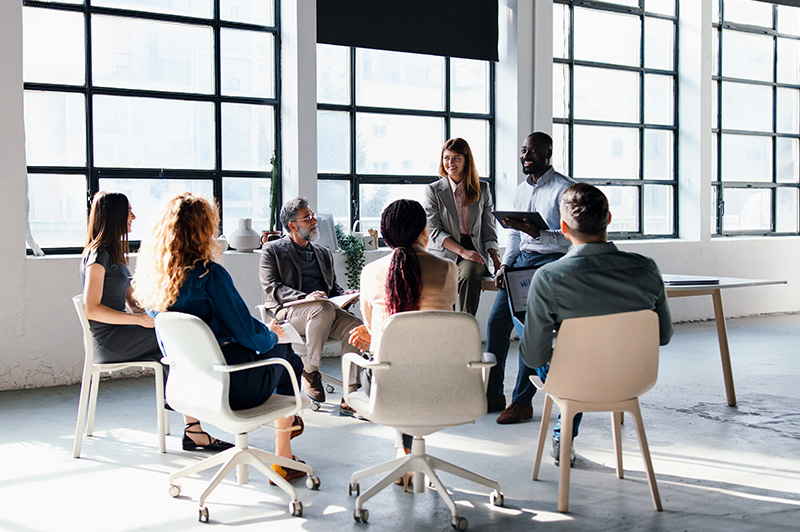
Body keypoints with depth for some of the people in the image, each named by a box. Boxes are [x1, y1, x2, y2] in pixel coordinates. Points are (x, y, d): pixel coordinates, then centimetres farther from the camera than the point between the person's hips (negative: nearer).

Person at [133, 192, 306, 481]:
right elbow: (250, 335, -16)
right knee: (284, 354, 22)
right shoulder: (209, 274, -21)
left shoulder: (151, 274, 1)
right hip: (230, 387, -7)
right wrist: (271, 335, 8)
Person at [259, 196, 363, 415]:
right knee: (324, 308, -38)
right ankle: (310, 371, -22)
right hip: (286, 311, -5)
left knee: (356, 327, -26)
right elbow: (271, 288, -4)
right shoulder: (272, 250, 9)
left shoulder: (324, 253, 26)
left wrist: (344, 295, 2)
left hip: (325, 310, 5)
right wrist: (305, 297, -21)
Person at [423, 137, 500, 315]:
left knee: (469, 274, -34)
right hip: (442, 254, -1)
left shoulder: (482, 190, 14)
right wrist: (462, 251, -13)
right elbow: (435, 231, -1)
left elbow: (488, 229, 14)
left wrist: (496, 258, -2)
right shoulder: (433, 190, 7)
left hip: (475, 252, 1)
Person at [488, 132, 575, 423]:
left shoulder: (564, 188, -8)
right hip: (521, 259, 7)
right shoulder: (521, 190, 16)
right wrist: (505, 264, 8)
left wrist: (536, 233, -29)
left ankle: (522, 401, -5)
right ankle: (493, 394, 11)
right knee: (496, 321, 0)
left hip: (550, 261, -7)